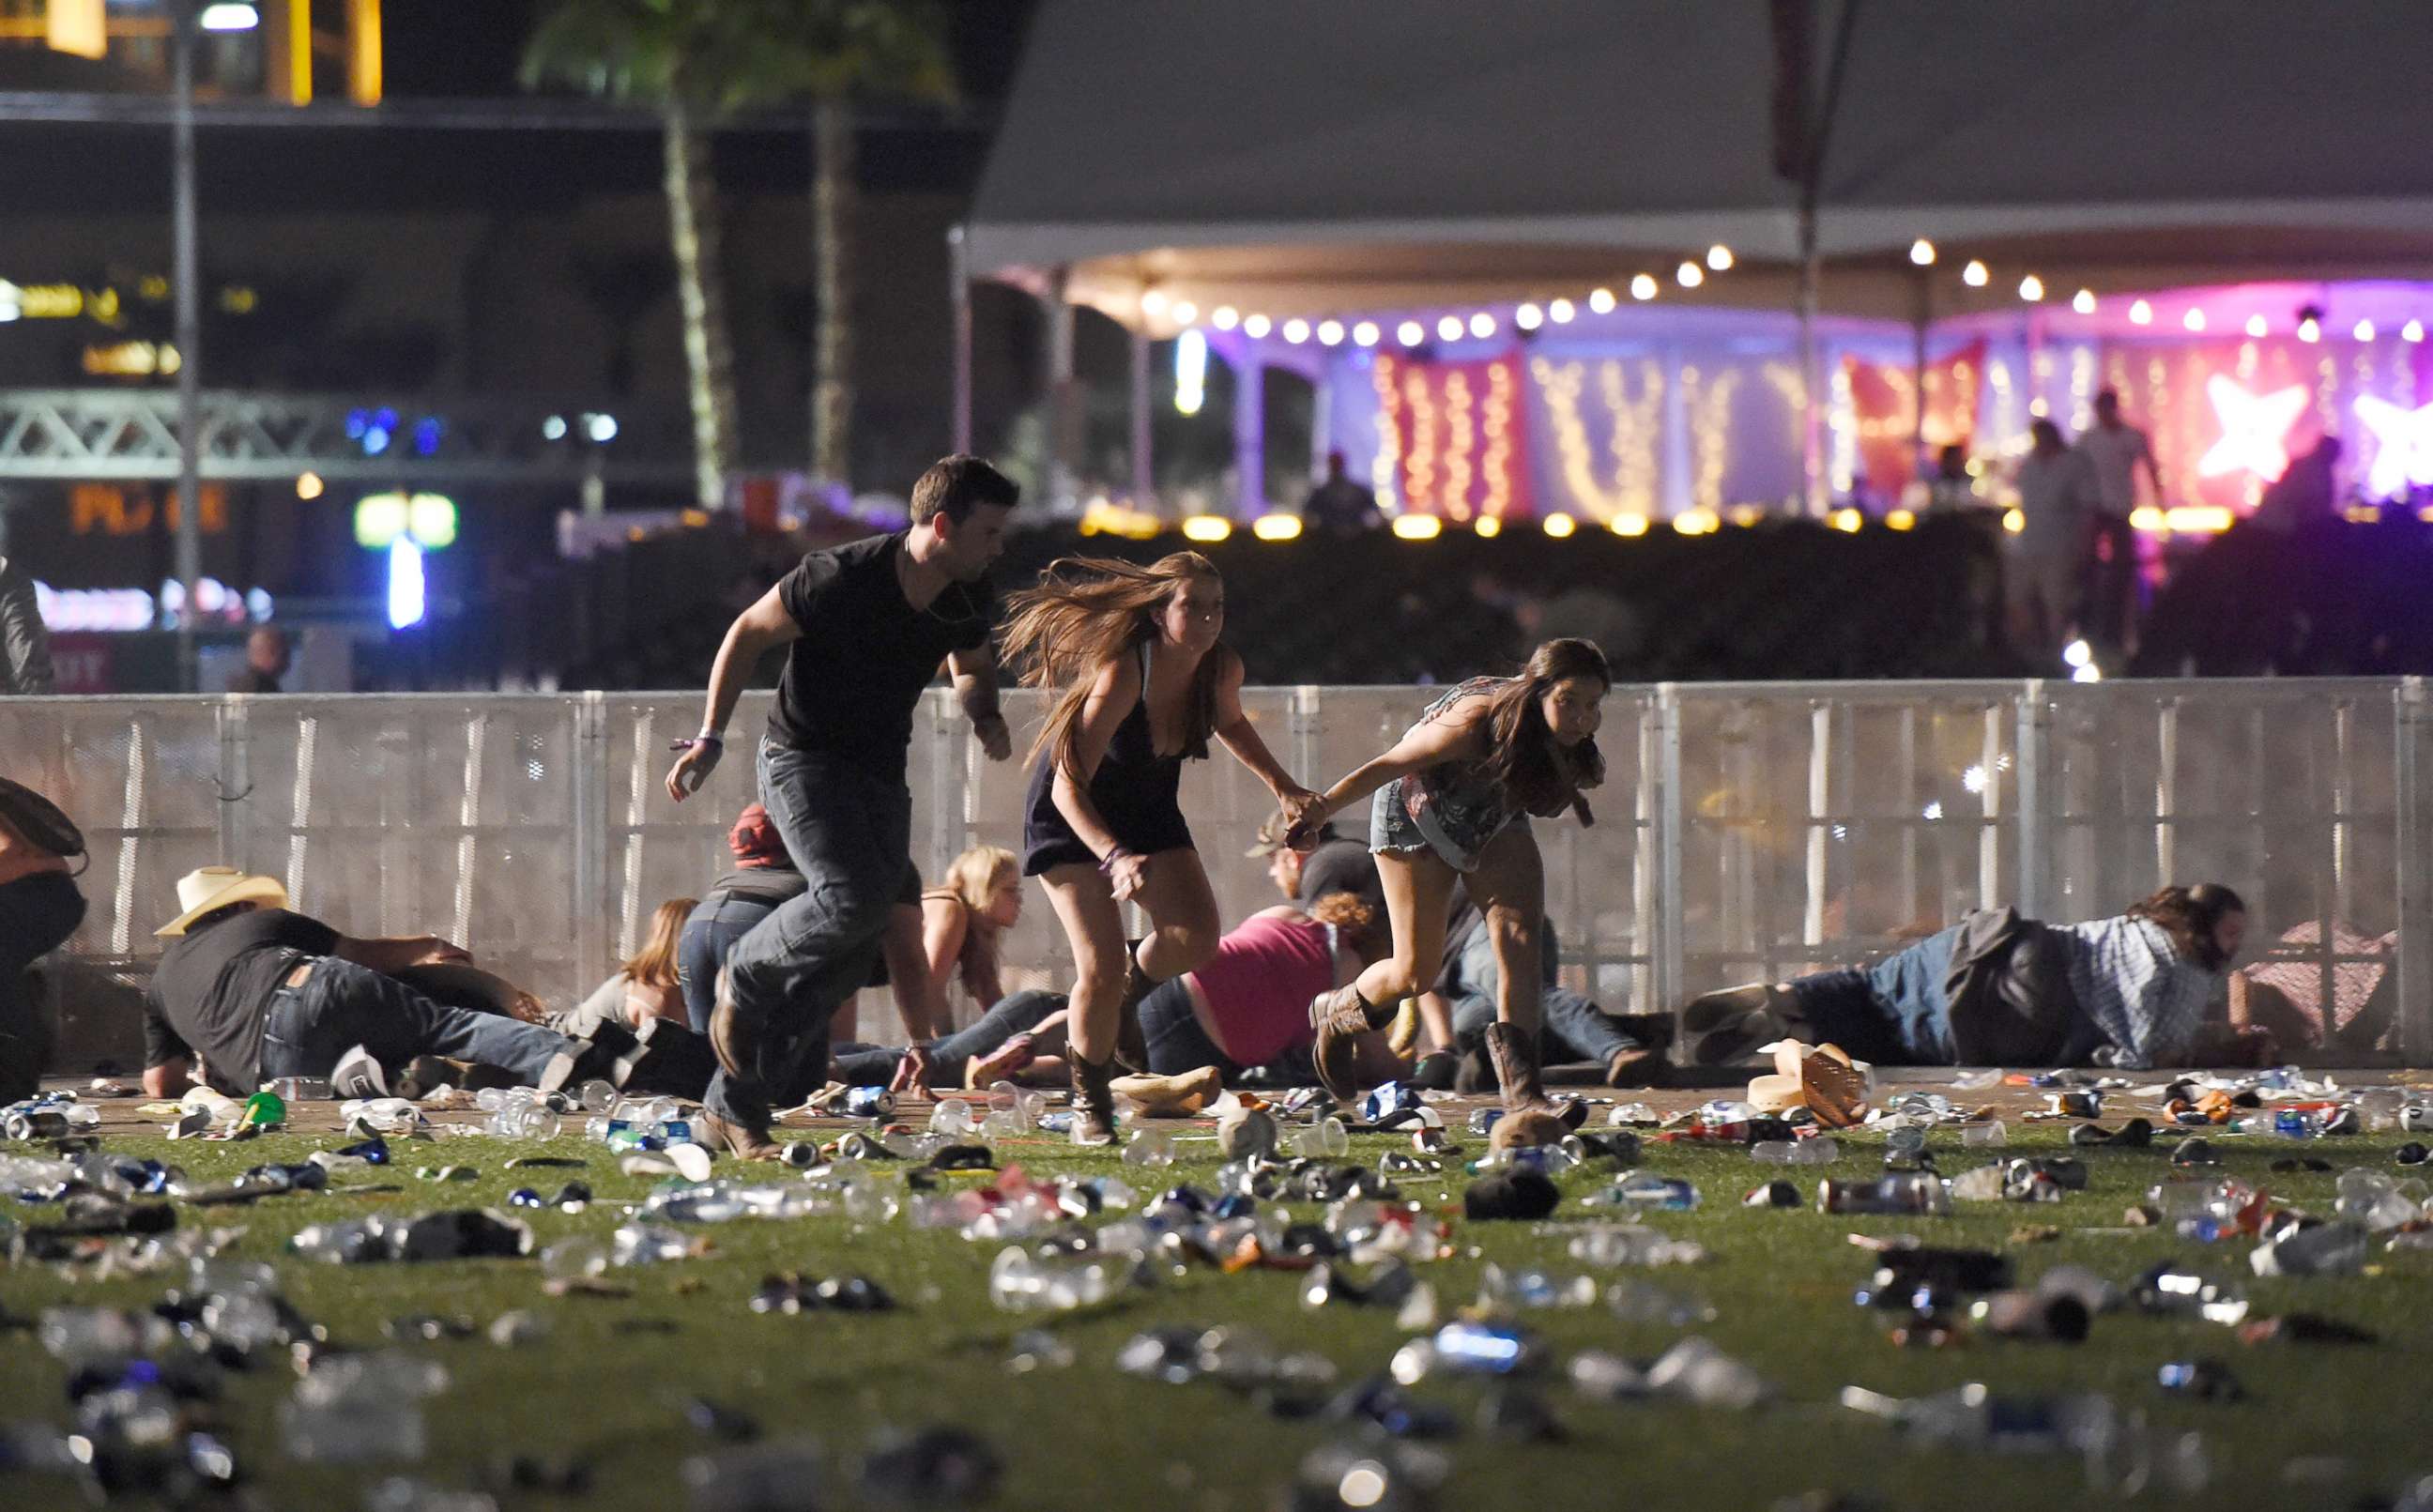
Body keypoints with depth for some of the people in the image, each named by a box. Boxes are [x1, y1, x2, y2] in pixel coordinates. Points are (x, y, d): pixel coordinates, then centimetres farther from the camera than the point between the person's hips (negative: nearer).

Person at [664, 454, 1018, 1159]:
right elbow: (749, 633, -8)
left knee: (851, 956, 0)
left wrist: (985, 715, -2)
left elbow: (972, 666, 21)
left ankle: (735, 1107, 9)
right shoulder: (842, 579, -21)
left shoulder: (969, 599, -1)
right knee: (854, 896, -30)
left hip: (880, 776, 7)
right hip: (803, 758, -7)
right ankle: (745, 982, -1)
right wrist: (710, 738, -10)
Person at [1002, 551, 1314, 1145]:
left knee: (1195, 937, -15)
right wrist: (1114, 858, -49)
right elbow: (1068, 786, -35)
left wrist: (1282, 786, 1)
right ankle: (1089, 1106, 7)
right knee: (1101, 967, -16)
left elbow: (1231, 722, 12)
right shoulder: (1120, 674, -34)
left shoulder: (1222, 669, -15)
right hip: (1072, 818, -5)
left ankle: (1130, 985, 20)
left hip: (1147, 807, 5)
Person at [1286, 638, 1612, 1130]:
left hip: (1492, 818, 5)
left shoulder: (1570, 738, -21)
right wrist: (1322, 809, -17)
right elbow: (1389, 765, -26)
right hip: (1417, 815, -5)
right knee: (1416, 969, -2)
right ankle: (1336, 1014, 31)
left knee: (1520, 930, -16)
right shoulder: (1478, 722, -39)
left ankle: (1519, 1083, -18)